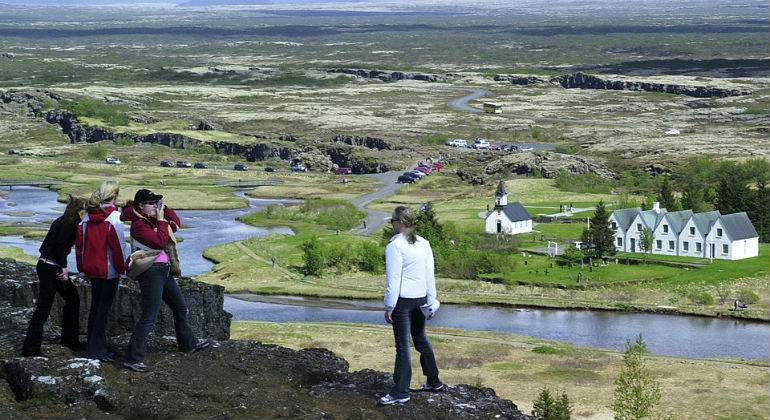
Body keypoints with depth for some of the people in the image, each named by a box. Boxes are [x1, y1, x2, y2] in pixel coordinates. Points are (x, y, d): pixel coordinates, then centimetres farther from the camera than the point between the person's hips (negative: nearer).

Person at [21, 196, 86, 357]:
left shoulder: (63, 221, 13)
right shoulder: (69, 223, -15)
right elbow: (60, 244, -24)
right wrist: (64, 267, -18)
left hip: (48, 266, 10)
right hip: (50, 269, -10)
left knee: (73, 298, 18)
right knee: (44, 307, -6)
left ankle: (69, 338, 28)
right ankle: (30, 348, -2)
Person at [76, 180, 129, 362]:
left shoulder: (87, 216, 5)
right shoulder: (113, 216, -15)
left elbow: (79, 242, 9)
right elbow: (119, 244, -16)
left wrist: (83, 268, 16)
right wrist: (123, 267, -5)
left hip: (91, 269, 6)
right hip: (109, 270, -6)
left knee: (95, 306, 16)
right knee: (104, 308, 0)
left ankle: (93, 346, 22)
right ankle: (97, 349, 0)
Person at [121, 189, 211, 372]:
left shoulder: (153, 218, 9)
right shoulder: (139, 224, -17)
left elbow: (176, 224, 14)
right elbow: (160, 241, -25)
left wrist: (164, 209, 1)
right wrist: (161, 220, -16)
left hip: (164, 270, 10)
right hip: (151, 272, -10)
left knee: (180, 306, 24)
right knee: (149, 317, -12)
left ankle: (189, 343, 44)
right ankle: (133, 359, -9)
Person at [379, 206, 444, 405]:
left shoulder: (395, 246, -15)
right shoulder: (424, 244, 7)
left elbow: (393, 279, -17)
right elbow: (430, 275, 10)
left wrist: (389, 307, -13)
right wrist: (430, 300, 16)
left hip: (402, 300, -7)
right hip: (421, 298, 7)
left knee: (403, 345, -3)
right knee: (421, 339, 21)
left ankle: (400, 392, 1)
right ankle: (434, 381, 31)